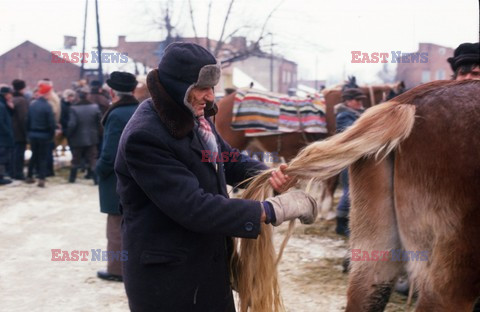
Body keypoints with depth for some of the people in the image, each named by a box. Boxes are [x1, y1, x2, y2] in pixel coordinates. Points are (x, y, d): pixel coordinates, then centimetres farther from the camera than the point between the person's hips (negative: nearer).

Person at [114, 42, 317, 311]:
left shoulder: (193, 117, 3)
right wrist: (273, 210, -28)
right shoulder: (144, 137, -25)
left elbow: (230, 160, 14)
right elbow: (194, 207, -29)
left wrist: (268, 176, -9)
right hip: (167, 277, -8)